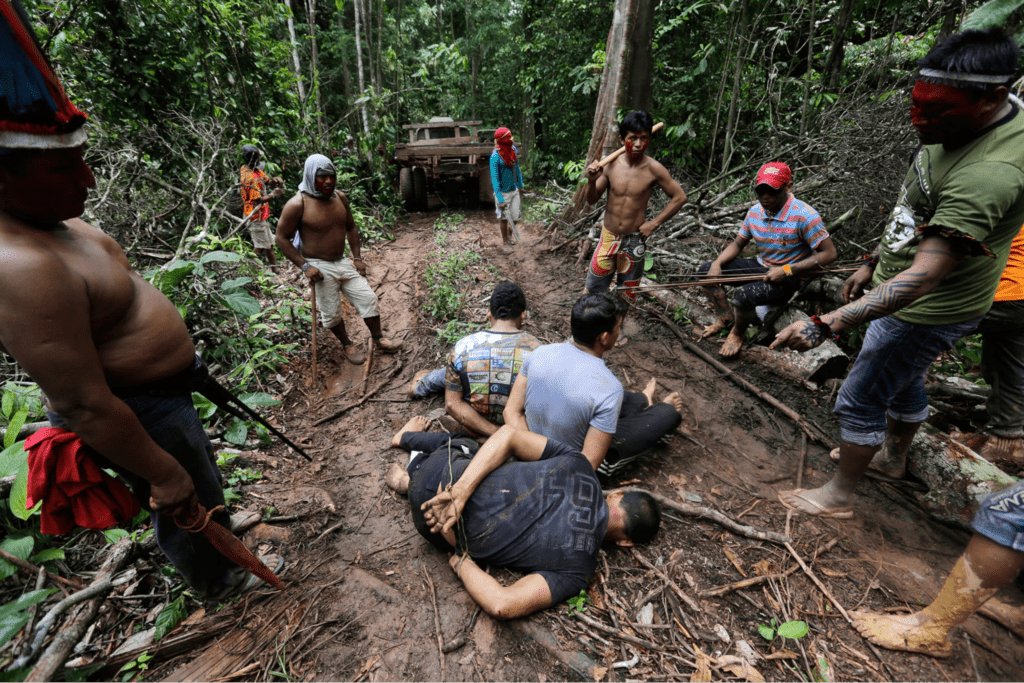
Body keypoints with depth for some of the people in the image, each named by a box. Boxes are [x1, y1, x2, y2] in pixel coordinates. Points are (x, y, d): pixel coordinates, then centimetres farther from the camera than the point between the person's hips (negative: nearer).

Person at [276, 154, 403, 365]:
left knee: (368, 299, 4)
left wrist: (357, 257, 7)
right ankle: (348, 345, 29)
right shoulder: (298, 204, -16)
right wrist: (304, 266, -17)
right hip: (320, 267, -5)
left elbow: (351, 227, 14)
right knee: (331, 313, 5)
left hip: (343, 261, 5)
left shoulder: (340, 197, 1)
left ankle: (379, 340, 20)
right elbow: (282, 238, -10)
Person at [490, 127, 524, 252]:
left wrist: (520, 183, 22)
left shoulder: (513, 149, 0)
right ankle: (505, 242, 27)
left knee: (516, 216, 11)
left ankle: (509, 233, 41)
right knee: (504, 218, 8)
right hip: (503, 192, -6)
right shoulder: (495, 156, -20)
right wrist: (500, 199, -23)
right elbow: (494, 178, -20)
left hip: (514, 189, 6)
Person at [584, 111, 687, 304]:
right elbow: (592, 200, -1)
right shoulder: (611, 165, -8)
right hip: (608, 237, 2)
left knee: (627, 294, 12)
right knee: (593, 288, 9)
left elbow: (679, 197, -3)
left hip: (634, 240, -1)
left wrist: (654, 223, -9)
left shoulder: (653, 169, -13)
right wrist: (591, 181, -21)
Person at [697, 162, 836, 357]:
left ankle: (738, 333, 1)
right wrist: (717, 264, -9)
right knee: (706, 272, -3)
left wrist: (787, 270, -25)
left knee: (743, 296, -34)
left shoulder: (804, 215, -20)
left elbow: (829, 254, -17)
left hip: (790, 278, -7)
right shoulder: (755, 212, 0)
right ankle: (726, 316, 15)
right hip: (760, 267, 7)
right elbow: (738, 244, 10)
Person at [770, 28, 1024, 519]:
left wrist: (825, 326, -44)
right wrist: (873, 261, 16)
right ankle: (895, 459, 51)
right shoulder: (961, 123, -3)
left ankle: (839, 496, 21)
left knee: (859, 401, 1)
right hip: (896, 284, 10)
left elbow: (922, 278, -38)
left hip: (926, 310, -10)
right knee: (904, 383, 26)